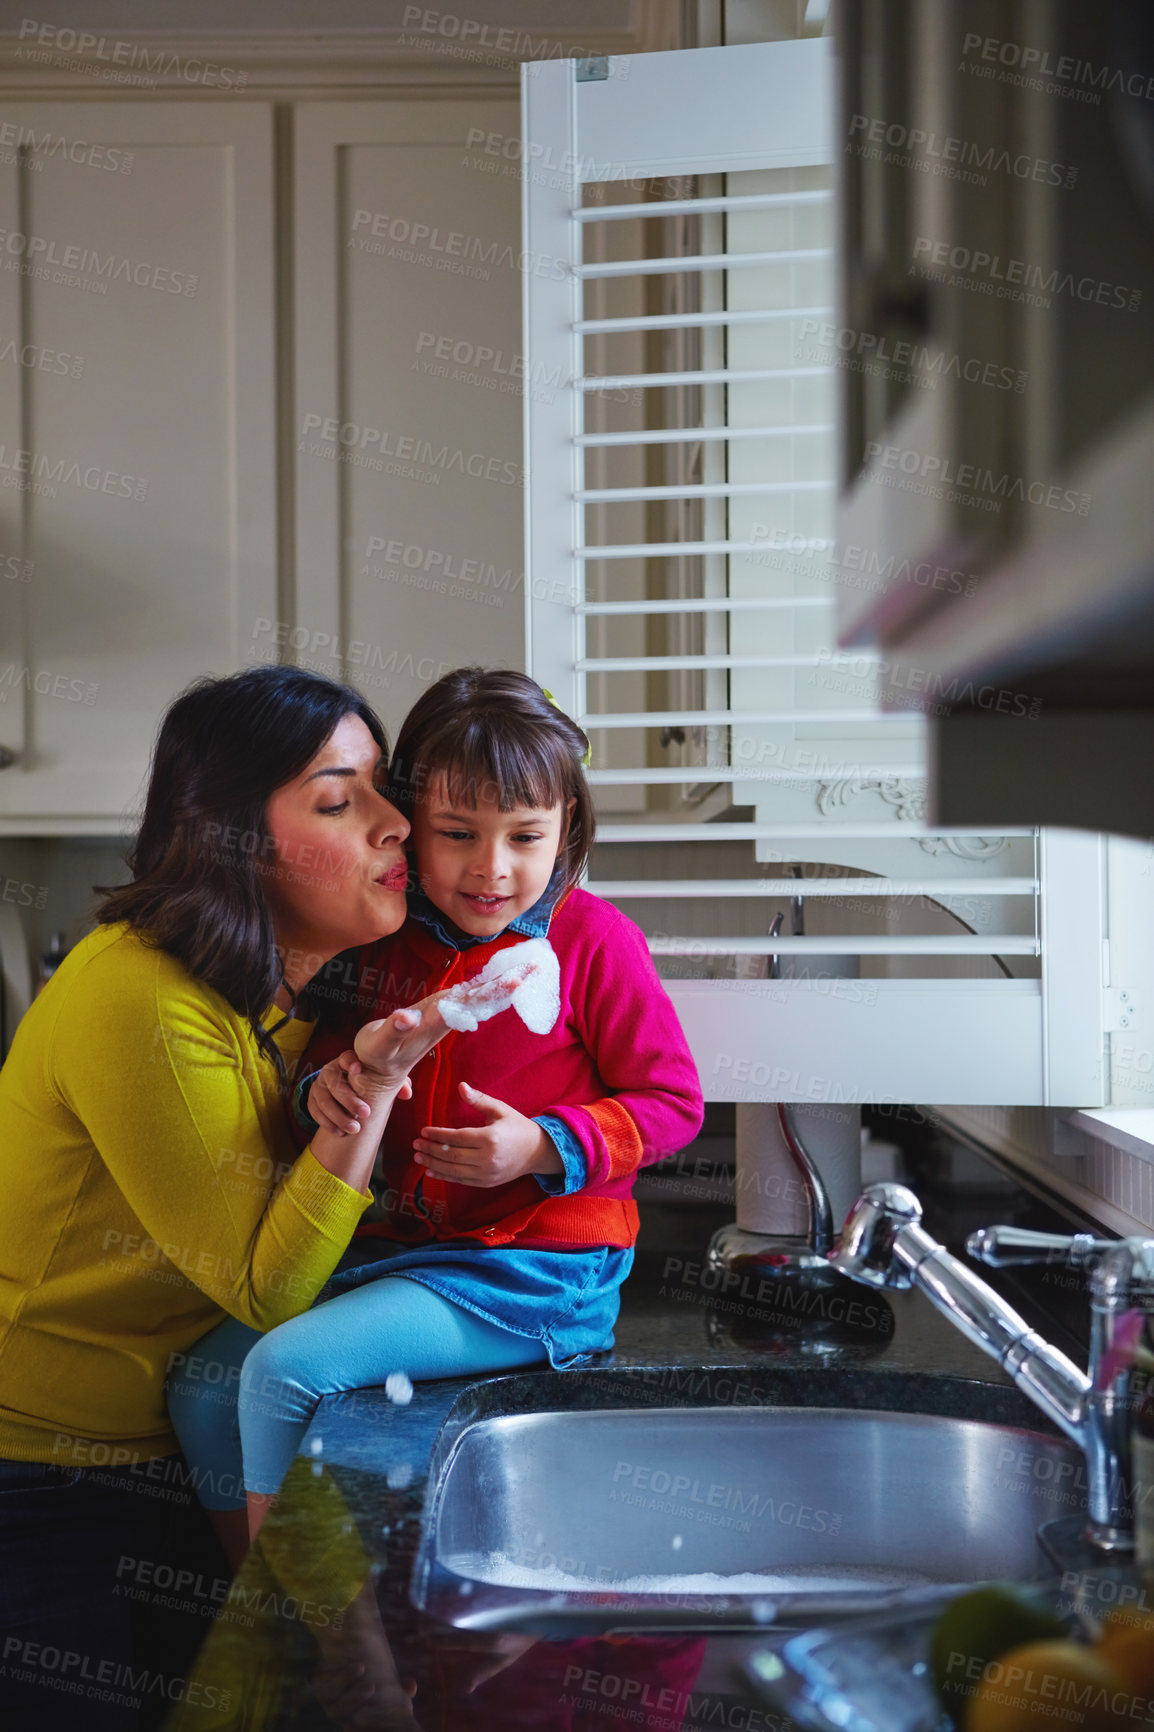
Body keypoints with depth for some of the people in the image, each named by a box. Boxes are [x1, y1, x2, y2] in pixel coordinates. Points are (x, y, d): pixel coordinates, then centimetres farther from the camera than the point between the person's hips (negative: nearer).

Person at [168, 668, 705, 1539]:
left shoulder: (593, 940, -9)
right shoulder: (387, 938, 6)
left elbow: (672, 1102, -5)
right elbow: (335, 1039, 18)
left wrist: (546, 1147, -18)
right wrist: (327, 1082, -7)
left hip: (531, 1267, -7)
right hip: (395, 1239, 7)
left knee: (285, 1369, -19)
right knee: (203, 1383, 0)